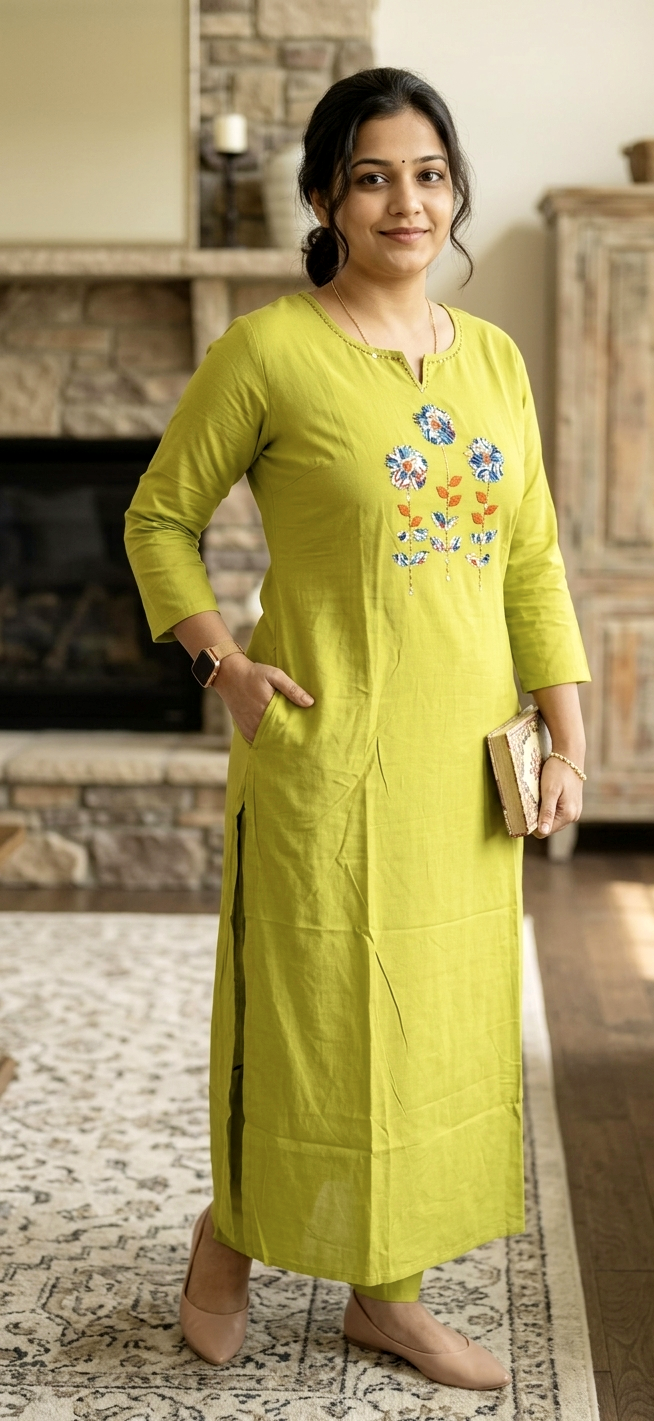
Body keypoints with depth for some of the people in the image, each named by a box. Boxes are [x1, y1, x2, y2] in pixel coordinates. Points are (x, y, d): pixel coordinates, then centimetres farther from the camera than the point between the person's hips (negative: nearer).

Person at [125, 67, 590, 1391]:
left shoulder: (491, 357, 8)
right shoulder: (268, 352, -8)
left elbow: (531, 560, 11)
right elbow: (159, 515, 0)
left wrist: (566, 736, 6)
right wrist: (223, 661, -12)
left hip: (461, 757, 6)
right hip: (329, 749, -5)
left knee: (442, 1018, 12)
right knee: (313, 1011, 5)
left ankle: (386, 1291, 29)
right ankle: (230, 1232, 33)